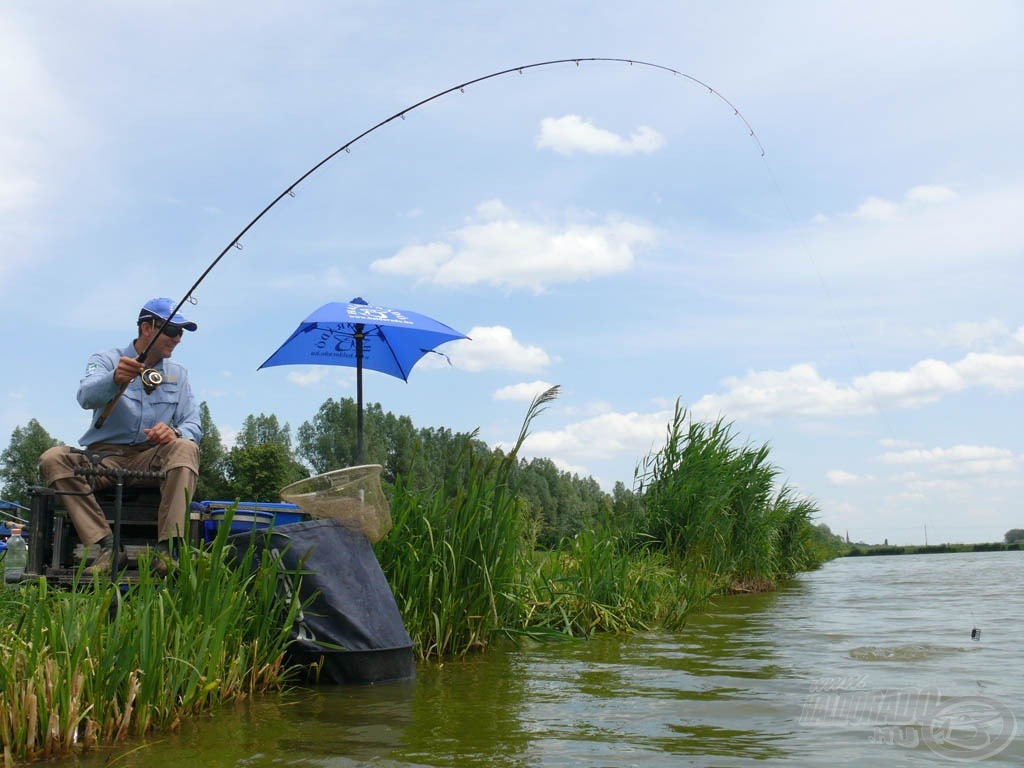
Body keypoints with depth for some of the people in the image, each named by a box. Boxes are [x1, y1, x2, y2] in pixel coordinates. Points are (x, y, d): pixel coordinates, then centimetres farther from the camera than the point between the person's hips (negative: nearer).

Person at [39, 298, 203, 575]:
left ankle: (167, 551, -37)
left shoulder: (178, 374, 13)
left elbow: (193, 426, 4)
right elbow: (86, 397, -18)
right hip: (102, 456, -1)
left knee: (186, 449, -30)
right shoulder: (106, 360, 3)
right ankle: (107, 548, -32)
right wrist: (115, 379, -41)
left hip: (151, 459, 1)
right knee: (53, 459, -28)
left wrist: (174, 433, -22)